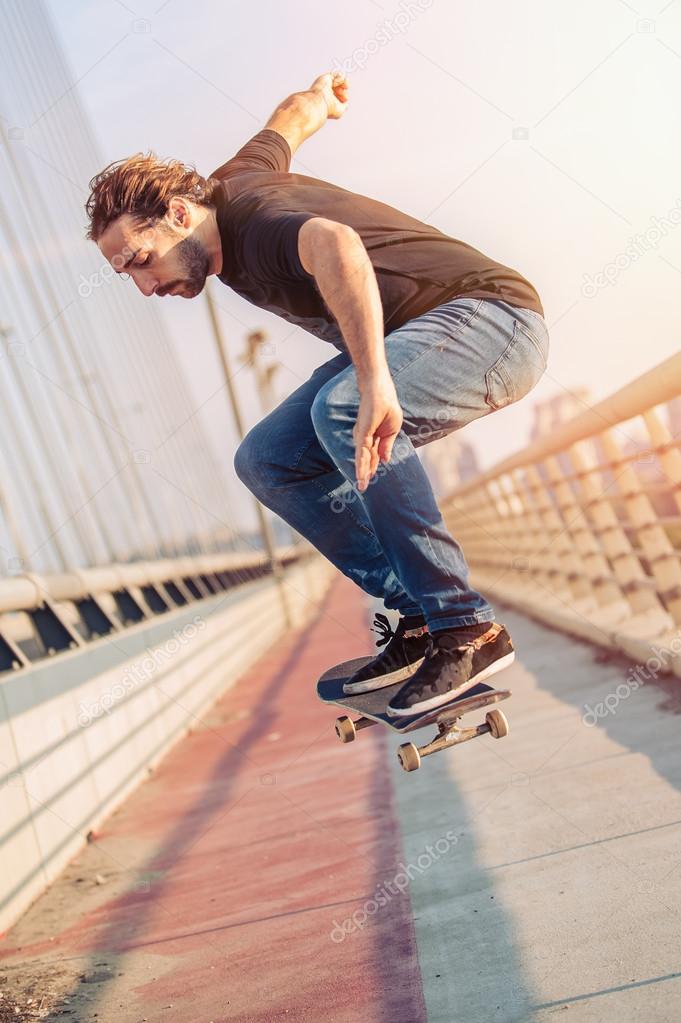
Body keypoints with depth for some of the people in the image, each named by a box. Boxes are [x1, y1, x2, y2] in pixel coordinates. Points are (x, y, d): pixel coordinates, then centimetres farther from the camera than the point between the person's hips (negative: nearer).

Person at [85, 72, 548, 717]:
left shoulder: (257, 222, -25)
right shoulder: (228, 186, 2)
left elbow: (334, 243, -49)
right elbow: (294, 116, 21)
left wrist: (373, 383, -59)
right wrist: (320, 95, 43)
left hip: (490, 312, -10)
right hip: (405, 341, 10)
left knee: (341, 410, -37)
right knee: (266, 460, -2)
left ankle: (466, 630, -28)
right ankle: (415, 616, -2)